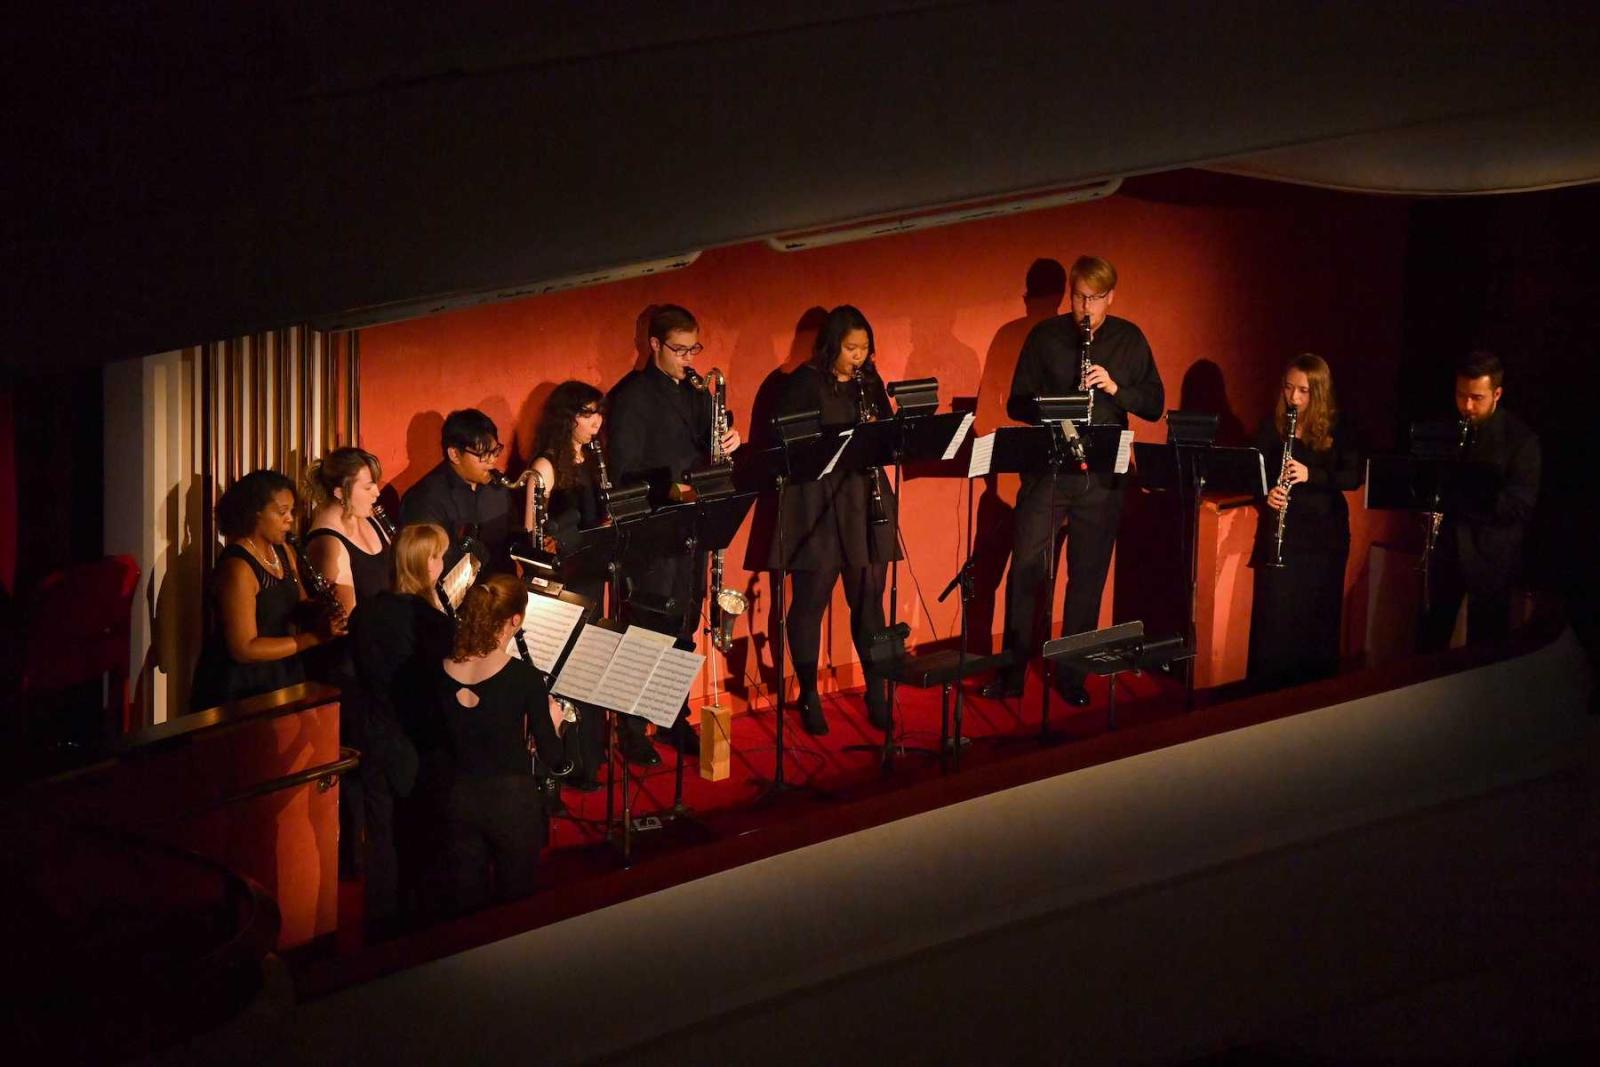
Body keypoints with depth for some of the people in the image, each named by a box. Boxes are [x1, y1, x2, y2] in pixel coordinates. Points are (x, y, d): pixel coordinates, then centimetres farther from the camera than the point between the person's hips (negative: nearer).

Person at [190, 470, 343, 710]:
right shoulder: (238, 567, -19)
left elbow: (297, 608, 17)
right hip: (239, 689, -8)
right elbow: (244, 649, -22)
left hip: (279, 677, 8)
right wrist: (313, 638, -24)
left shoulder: (284, 553, 7)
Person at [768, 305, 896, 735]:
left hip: (864, 505, 4)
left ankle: (877, 692, 15)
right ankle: (809, 697, 12)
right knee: (810, 602, 2)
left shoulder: (870, 381, 10)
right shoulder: (803, 383, -5)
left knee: (869, 599, 6)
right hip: (816, 505, -4)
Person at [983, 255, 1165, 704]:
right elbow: (1017, 403, 5)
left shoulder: (1129, 340, 7)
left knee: (1088, 577, 4)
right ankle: (1013, 669, 4)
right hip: (1047, 471, -1)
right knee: (1026, 566, -6)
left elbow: (1154, 405, 6)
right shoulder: (1045, 337, 4)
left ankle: (1072, 676, 14)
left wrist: (1116, 389, -13)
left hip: (1102, 478, 1)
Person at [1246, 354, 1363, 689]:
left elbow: (1354, 476, -9)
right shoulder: (1272, 426, 0)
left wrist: (1311, 475, -24)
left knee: (1318, 618, 5)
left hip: (1325, 536, 0)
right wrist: (1266, 494, -22)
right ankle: (1266, 690, 6)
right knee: (1273, 617, -4)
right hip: (1281, 534, 0)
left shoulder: (1336, 429, -1)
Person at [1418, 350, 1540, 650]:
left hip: (1491, 555, -4)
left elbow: (1521, 504, -16)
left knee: (1484, 645, 2)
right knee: (1430, 638, 9)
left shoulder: (1520, 438, -9)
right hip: (1445, 546, 4)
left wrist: (1463, 499, -26)